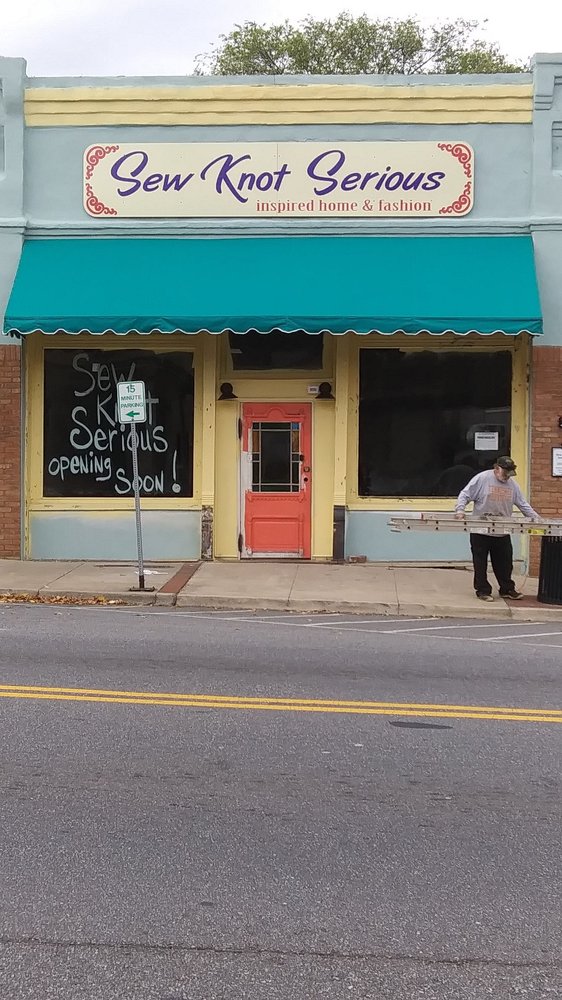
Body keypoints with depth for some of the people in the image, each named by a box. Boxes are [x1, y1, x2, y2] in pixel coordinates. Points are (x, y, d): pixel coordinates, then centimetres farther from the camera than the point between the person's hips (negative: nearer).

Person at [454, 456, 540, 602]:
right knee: (480, 563, 3)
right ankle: (483, 591, 12)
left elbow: (522, 504, 15)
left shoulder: (512, 484, 8)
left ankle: (507, 589, 22)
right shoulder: (482, 479, -8)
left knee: (505, 563, 11)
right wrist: (460, 510, -23)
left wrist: (534, 517, 6)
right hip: (480, 531, -4)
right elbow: (464, 495, -9)